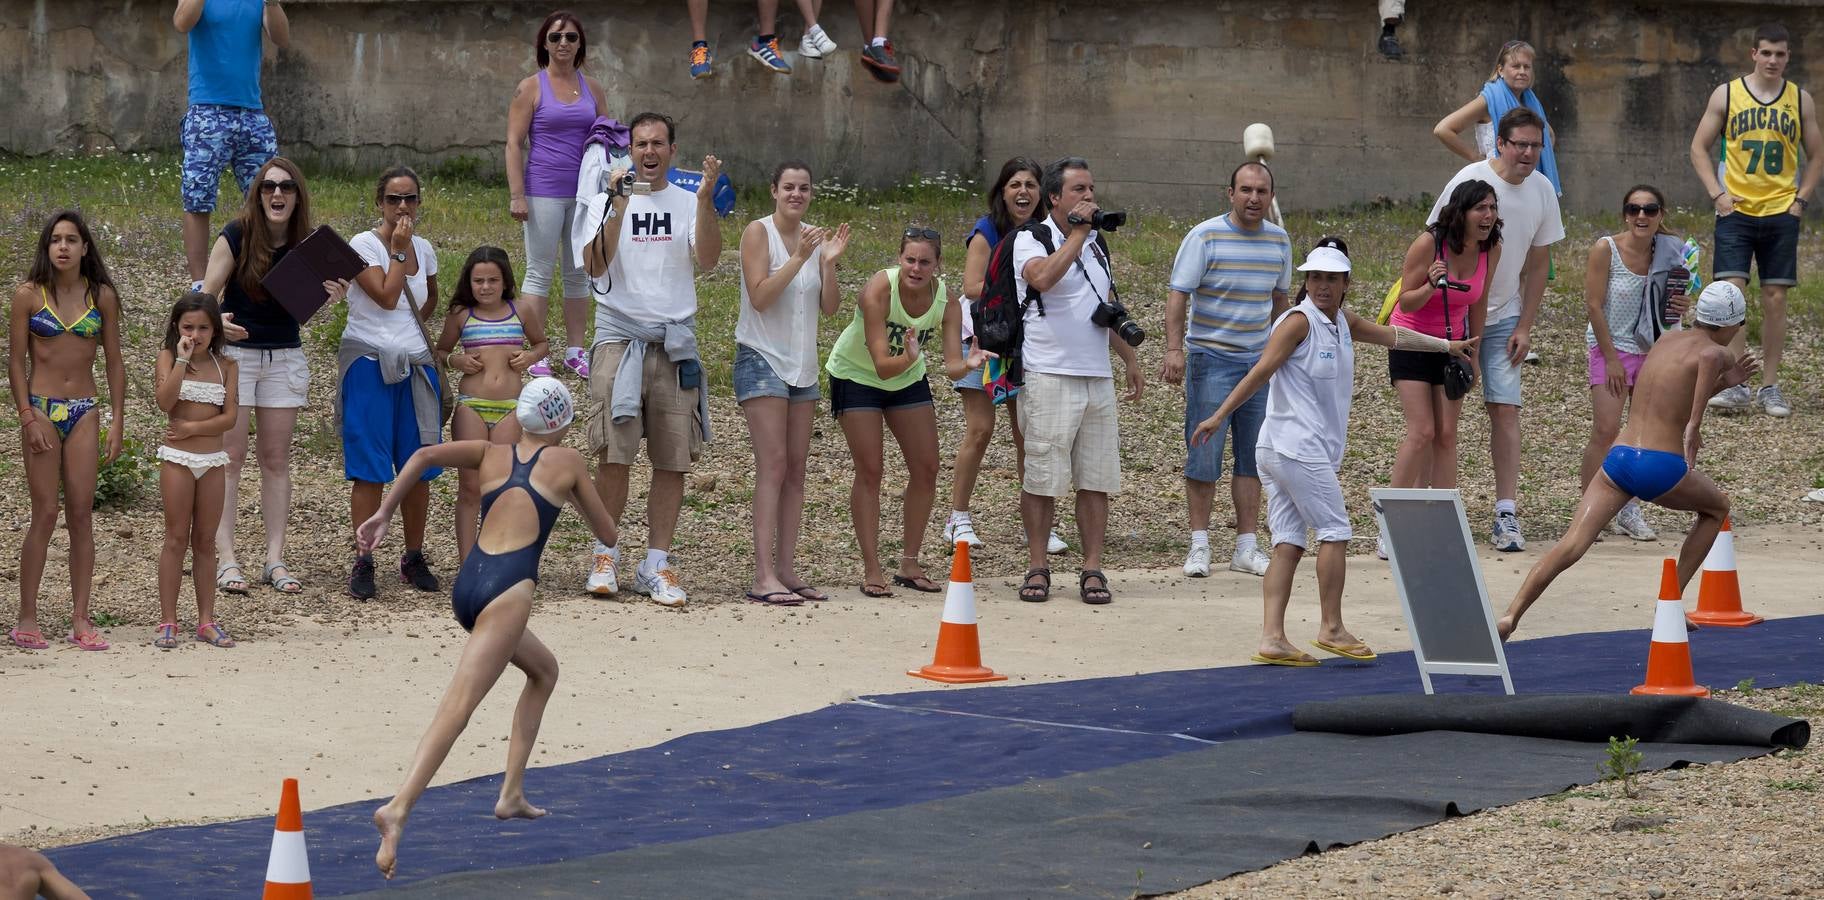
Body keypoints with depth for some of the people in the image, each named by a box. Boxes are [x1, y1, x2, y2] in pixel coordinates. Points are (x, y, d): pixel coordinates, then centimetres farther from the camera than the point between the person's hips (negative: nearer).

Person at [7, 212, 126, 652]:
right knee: (45, 514, -6)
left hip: (84, 412, 3)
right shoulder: (29, 295, -2)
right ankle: (26, 619, 1)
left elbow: (114, 361, 9)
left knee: (82, 515, 0)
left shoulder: (102, 296, 5)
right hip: (41, 408, -3)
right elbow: (16, 361, -2)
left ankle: (80, 619, 4)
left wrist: (117, 420, 4)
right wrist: (28, 417, -10)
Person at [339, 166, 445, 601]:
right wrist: (399, 250, -12)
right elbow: (386, 296, -18)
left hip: (416, 365, 5)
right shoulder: (364, 245, -6)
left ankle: (414, 559, 15)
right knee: (369, 469, -5)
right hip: (370, 364, -5)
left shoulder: (424, 249, 10)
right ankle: (364, 562, -1)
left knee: (418, 468, 5)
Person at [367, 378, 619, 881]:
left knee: (543, 670, 30)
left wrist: (383, 515, 5)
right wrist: (578, 491, 36)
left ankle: (512, 793, 25)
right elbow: (607, 535, 19)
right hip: (508, 590, -6)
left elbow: (424, 456, 2)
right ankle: (399, 809, -37)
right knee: (457, 708, -18)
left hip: (466, 588, 6)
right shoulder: (568, 462, 11)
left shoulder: (491, 454, 19)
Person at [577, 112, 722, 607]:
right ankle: (606, 554, 7)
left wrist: (705, 199, -18)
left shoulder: (689, 203, 8)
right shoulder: (606, 201, 4)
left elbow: (707, 259, -8)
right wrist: (619, 206, -18)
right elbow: (594, 266, -10)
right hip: (619, 337, -2)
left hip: (675, 342, 2)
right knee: (613, 455, -7)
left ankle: (657, 565, 7)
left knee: (674, 459, 1)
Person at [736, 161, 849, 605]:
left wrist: (829, 263, -11)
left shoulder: (815, 237, 8)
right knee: (773, 464, -14)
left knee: (796, 468, 6)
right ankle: (763, 576, -17)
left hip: (802, 363, 7)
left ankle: (786, 569, 9)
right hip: (762, 357, -7)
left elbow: (829, 307, 4)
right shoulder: (758, 232, -8)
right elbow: (760, 296, -18)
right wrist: (800, 258, -24)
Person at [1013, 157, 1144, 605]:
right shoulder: (1031, 240, -4)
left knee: (1096, 480, 3)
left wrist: (1130, 359, 27)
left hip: (1098, 379, 6)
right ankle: (1037, 568, 4)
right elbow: (1043, 278, -27)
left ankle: (1092, 569, 6)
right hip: (1049, 378, -6)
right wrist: (1077, 233, -18)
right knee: (1041, 479, -4)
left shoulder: (1096, 246, 17)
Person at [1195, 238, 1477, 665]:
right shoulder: (1298, 322, -10)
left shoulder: (1344, 322, 15)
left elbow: (1392, 335, 31)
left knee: (1288, 544, 2)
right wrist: (1219, 417, -20)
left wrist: (1446, 346, 41)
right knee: (1335, 531, -2)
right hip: (1298, 449, -8)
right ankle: (1331, 628, 6)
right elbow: (1260, 372, -15)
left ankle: (1272, 638, -2)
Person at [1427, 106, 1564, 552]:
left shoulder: (1543, 191, 0)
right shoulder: (1471, 181, -15)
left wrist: (1524, 327, 3)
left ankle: (1506, 514, -6)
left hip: (1503, 318, 4)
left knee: (1506, 408, -5)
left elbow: (1538, 263, 8)